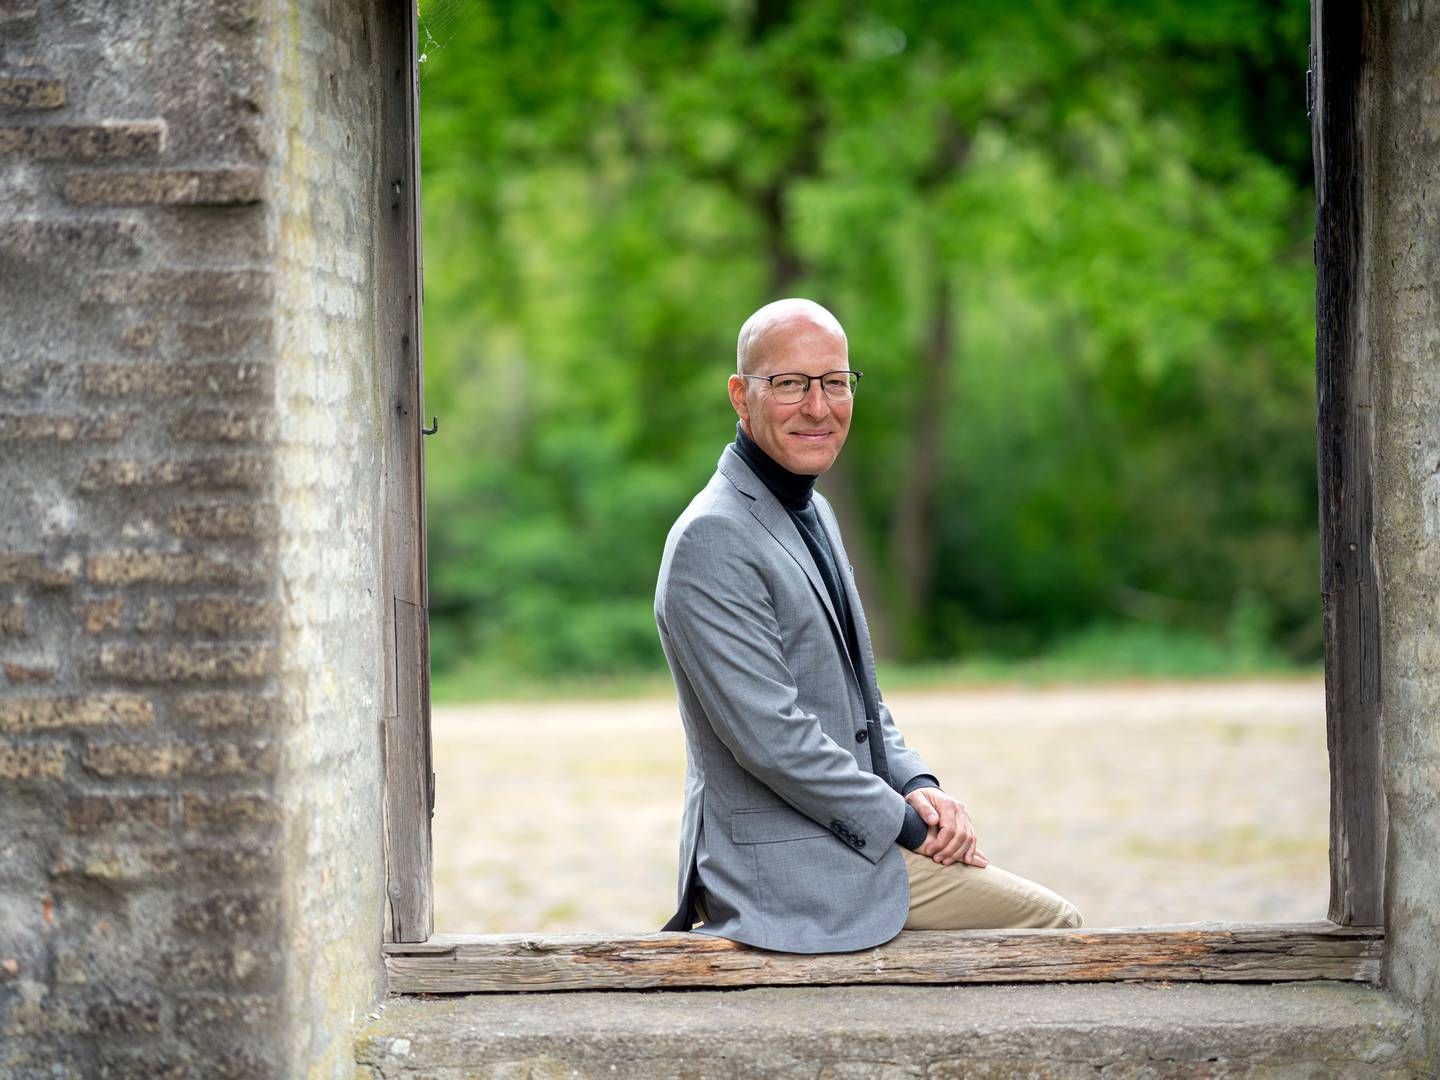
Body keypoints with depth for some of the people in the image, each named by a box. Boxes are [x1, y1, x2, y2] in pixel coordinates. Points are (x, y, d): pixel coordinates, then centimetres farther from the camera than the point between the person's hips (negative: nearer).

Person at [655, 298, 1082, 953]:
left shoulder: (814, 512, 14)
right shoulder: (713, 538, -18)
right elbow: (770, 735, -22)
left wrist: (916, 785, 3)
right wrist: (904, 821, -14)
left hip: (844, 841, 10)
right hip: (785, 868, -10)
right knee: (1050, 923, -7)